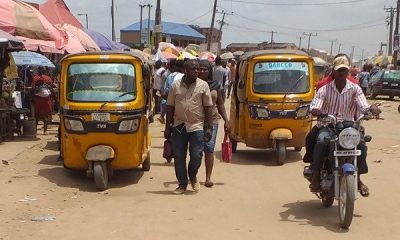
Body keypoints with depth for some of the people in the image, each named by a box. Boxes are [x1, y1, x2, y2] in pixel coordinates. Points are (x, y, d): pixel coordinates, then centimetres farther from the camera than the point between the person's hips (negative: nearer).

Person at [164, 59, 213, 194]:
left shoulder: (203, 85, 1)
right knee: (179, 157, 5)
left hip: (197, 127, -2)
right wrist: (167, 127, 4)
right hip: (178, 126, 2)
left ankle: (192, 176, 25)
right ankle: (182, 184, 18)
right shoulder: (176, 86, 4)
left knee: (196, 155, -5)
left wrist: (208, 127, -5)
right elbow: (170, 107, 7)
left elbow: (208, 108, 1)